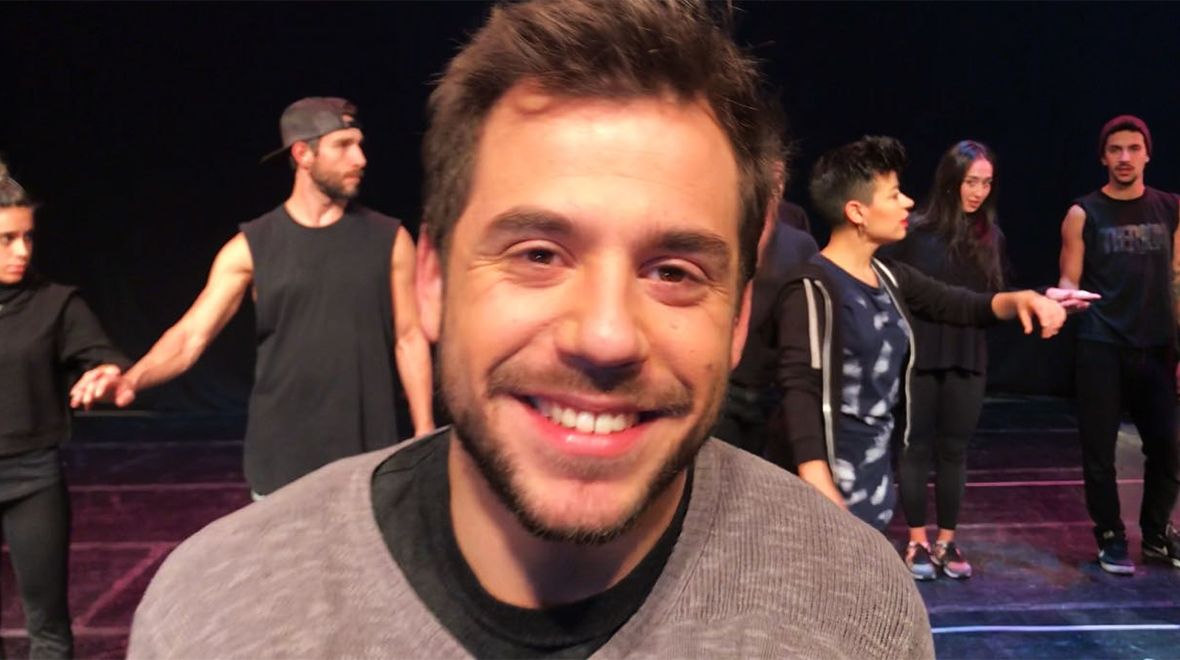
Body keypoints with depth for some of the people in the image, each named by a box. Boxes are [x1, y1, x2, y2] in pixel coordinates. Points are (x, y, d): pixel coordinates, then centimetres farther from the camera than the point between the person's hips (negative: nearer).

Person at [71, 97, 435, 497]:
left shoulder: (388, 239, 0)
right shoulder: (252, 247, -1)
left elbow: (409, 338, 3)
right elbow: (192, 334, -6)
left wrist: (424, 435, -1)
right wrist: (132, 379, -25)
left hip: (367, 458, 0)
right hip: (283, 459, 0)